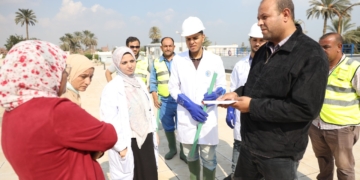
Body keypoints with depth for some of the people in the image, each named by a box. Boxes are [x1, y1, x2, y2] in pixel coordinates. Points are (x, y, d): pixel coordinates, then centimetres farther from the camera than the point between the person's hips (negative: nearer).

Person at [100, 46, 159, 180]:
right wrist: (120, 146, -13)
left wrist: (154, 131, 13)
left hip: (146, 139, 6)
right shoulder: (112, 88, -13)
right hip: (128, 143, -6)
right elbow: (109, 121, -16)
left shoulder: (139, 83, 6)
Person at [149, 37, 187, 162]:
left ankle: (183, 151, 20)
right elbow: (153, 81, 7)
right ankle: (172, 149, 35)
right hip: (164, 101, 3)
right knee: (168, 127, 15)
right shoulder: (156, 62, 6)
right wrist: (154, 97, -1)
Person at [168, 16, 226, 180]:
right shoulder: (178, 60, -1)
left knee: (209, 158, 6)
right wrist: (189, 105, -13)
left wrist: (216, 93, -20)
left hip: (208, 117, -1)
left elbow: (222, 86, 4)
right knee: (190, 156, 18)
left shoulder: (215, 60, -2)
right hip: (186, 117, 2)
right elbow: (173, 88, 1)